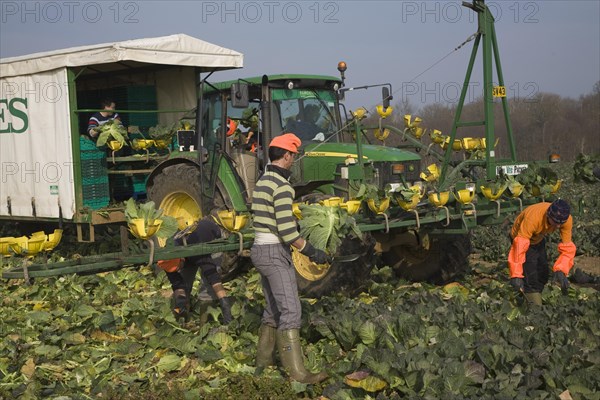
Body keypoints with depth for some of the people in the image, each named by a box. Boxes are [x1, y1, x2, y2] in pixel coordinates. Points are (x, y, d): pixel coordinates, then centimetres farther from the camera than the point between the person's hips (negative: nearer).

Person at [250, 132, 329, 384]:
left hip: (260, 249, 10)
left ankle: (264, 360, 27)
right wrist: (312, 252, -15)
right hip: (275, 252, -10)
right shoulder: (281, 185, -17)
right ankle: (297, 373, -13)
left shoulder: (263, 182, 13)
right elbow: (286, 230, -22)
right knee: (290, 310, -11)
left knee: (274, 309, 19)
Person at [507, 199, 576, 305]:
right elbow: (519, 246, -43)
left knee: (543, 276, 13)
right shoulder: (532, 218, -43)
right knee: (531, 278, -13)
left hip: (538, 239, 6)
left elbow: (567, 247, -23)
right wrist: (516, 275, -45)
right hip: (522, 237, -6)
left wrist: (560, 270, -37)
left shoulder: (567, 219, -28)